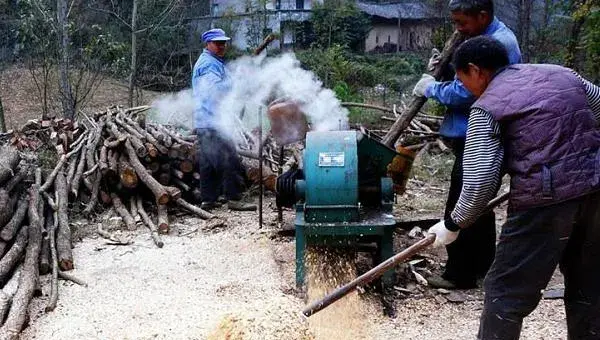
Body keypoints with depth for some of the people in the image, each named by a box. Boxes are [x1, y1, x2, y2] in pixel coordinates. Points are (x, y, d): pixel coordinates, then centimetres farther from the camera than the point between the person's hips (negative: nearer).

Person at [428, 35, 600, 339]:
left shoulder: (487, 107, -4)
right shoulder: (561, 73, 15)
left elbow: (480, 181, -11)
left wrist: (453, 224, 2)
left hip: (546, 200, -7)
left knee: (506, 291, 6)